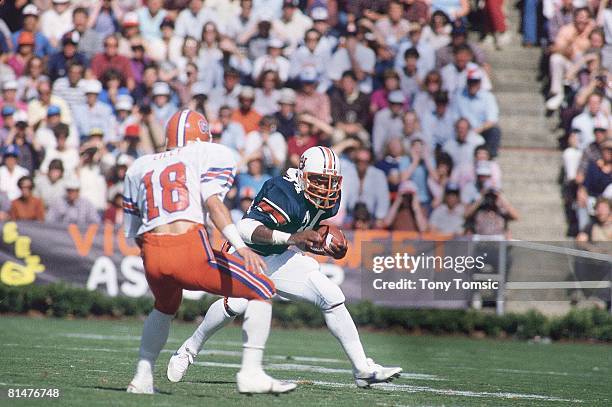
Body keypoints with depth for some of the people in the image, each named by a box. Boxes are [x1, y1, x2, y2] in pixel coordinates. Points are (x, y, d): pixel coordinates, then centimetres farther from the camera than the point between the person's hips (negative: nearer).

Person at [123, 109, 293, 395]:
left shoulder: (140, 167, 26)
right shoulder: (212, 155, 14)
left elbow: (132, 231, 23)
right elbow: (212, 202, -6)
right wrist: (241, 246, -15)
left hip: (152, 254, 5)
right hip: (190, 249, -5)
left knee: (165, 307, 36)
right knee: (262, 291, 12)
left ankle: (142, 378, 26)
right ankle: (250, 373, 0)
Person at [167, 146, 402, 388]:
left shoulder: (329, 200, -2)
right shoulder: (286, 193, -28)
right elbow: (245, 228, -38)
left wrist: (327, 250, -3)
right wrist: (291, 238, -46)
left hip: (279, 258, 7)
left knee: (333, 299, -4)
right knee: (236, 303, -33)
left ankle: (363, 370, 2)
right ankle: (188, 351, -10)